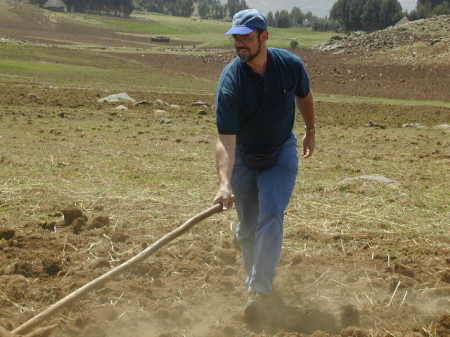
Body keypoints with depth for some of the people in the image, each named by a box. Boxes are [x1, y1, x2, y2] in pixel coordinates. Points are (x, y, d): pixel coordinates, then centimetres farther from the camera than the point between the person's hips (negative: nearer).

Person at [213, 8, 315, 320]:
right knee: (247, 228, 8)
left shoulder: (291, 65, -18)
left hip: (281, 155, 0)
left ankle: (261, 289, -13)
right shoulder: (231, 82, -27)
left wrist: (311, 132, 18)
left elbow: (304, 96, 7)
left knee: (270, 217, -16)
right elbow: (225, 140, -32)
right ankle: (255, 279, 31)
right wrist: (224, 183, -44)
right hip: (243, 159, 0)